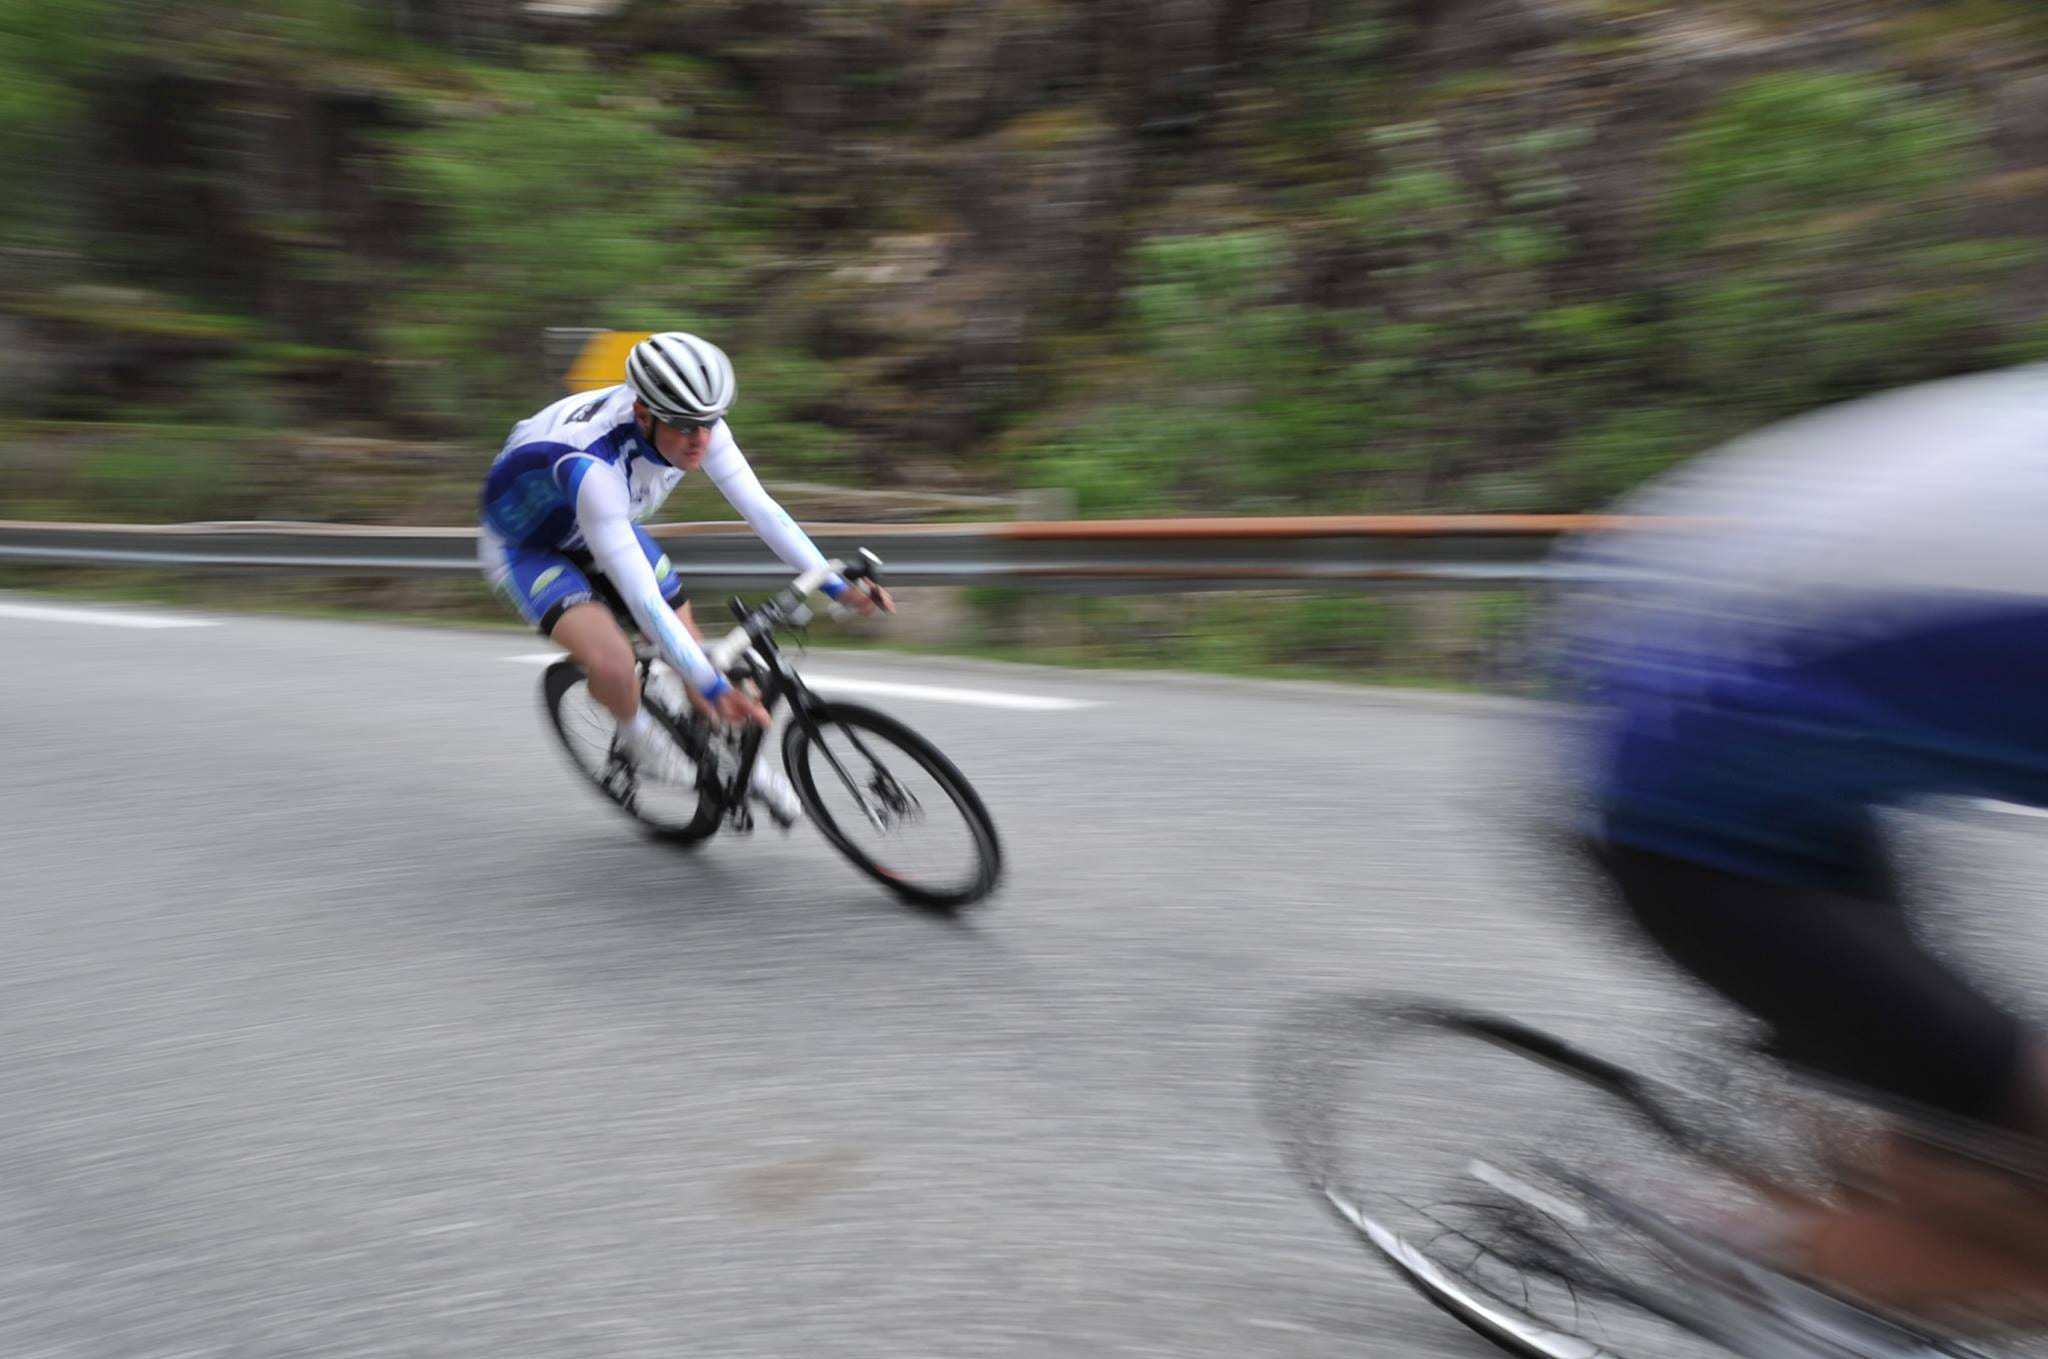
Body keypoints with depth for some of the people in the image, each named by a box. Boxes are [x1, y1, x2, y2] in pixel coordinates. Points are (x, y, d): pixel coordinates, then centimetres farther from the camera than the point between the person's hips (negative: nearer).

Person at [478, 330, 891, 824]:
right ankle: (637, 737, 5)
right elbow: (641, 597, -46)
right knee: (613, 664, -30)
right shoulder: (592, 467, -43)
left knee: (692, 648, 0)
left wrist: (837, 586, -24)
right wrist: (716, 687, -49)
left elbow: (761, 508, -18)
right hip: (525, 546, -6)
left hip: (605, 526, 6)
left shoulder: (696, 425, -25)